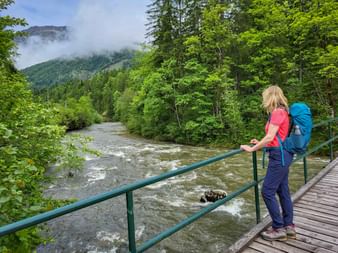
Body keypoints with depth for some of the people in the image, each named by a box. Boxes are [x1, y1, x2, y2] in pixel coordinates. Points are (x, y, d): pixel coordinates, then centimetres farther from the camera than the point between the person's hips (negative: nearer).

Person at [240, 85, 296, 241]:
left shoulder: (277, 112, -14)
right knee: (283, 191, 13)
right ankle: (289, 227, 23)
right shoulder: (282, 112, 15)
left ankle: (279, 229, 6)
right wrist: (260, 144, 15)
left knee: (267, 192, -5)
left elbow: (270, 137, -19)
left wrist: (252, 149, -13)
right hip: (283, 154, 10)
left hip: (279, 156, -10)